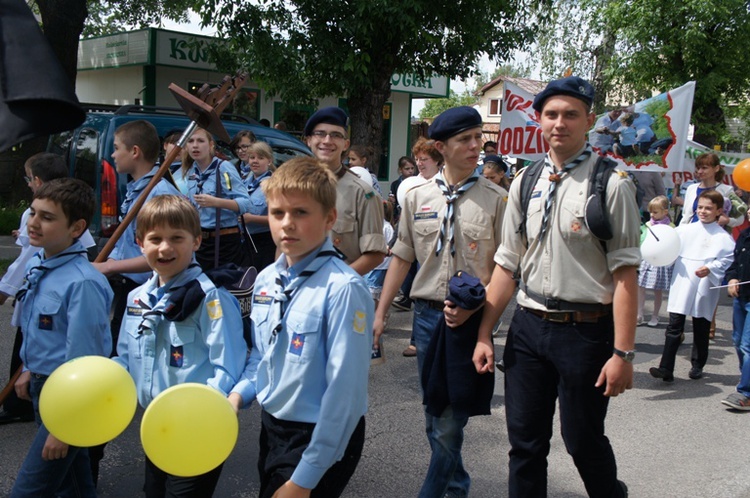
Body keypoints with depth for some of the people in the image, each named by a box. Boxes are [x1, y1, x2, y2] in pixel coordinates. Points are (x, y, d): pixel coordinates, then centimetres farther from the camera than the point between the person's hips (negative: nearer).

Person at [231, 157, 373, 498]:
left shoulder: (343, 289, -22)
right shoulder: (266, 280, 0)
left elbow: (345, 390, -22)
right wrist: (238, 394, -6)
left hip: (323, 440, -7)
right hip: (271, 427, 7)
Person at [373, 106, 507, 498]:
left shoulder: (494, 198, -3)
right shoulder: (417, 197, 5)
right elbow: (402, 258, 10)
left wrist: (474, 305, -15)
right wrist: (380, 313, 8)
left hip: (471, 318, -3)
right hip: (427, 314, 4)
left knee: (450, 422, -3)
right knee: (435, 416, 15)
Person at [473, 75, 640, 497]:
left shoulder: (611, 184, -8)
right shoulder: (525, 183, 7)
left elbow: (624, 273, -13)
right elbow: (507, 264, 9)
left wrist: (623, 353, -16)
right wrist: (484, 335, 7)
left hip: (586, 330, -4)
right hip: (529, 324, 4)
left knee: (584, 440, 11)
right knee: (525, 442, 11)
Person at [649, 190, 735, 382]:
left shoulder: (723, 237, -3)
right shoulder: (685, 230, 6)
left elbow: (728, 260, -7)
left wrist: (710, 269, -19)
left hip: (704, 289, -2)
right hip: (682, 286, 2)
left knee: (701, 329, 12)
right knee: (674, 326, -3)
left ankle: (697, 366, 29)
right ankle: (666, 368, -5)